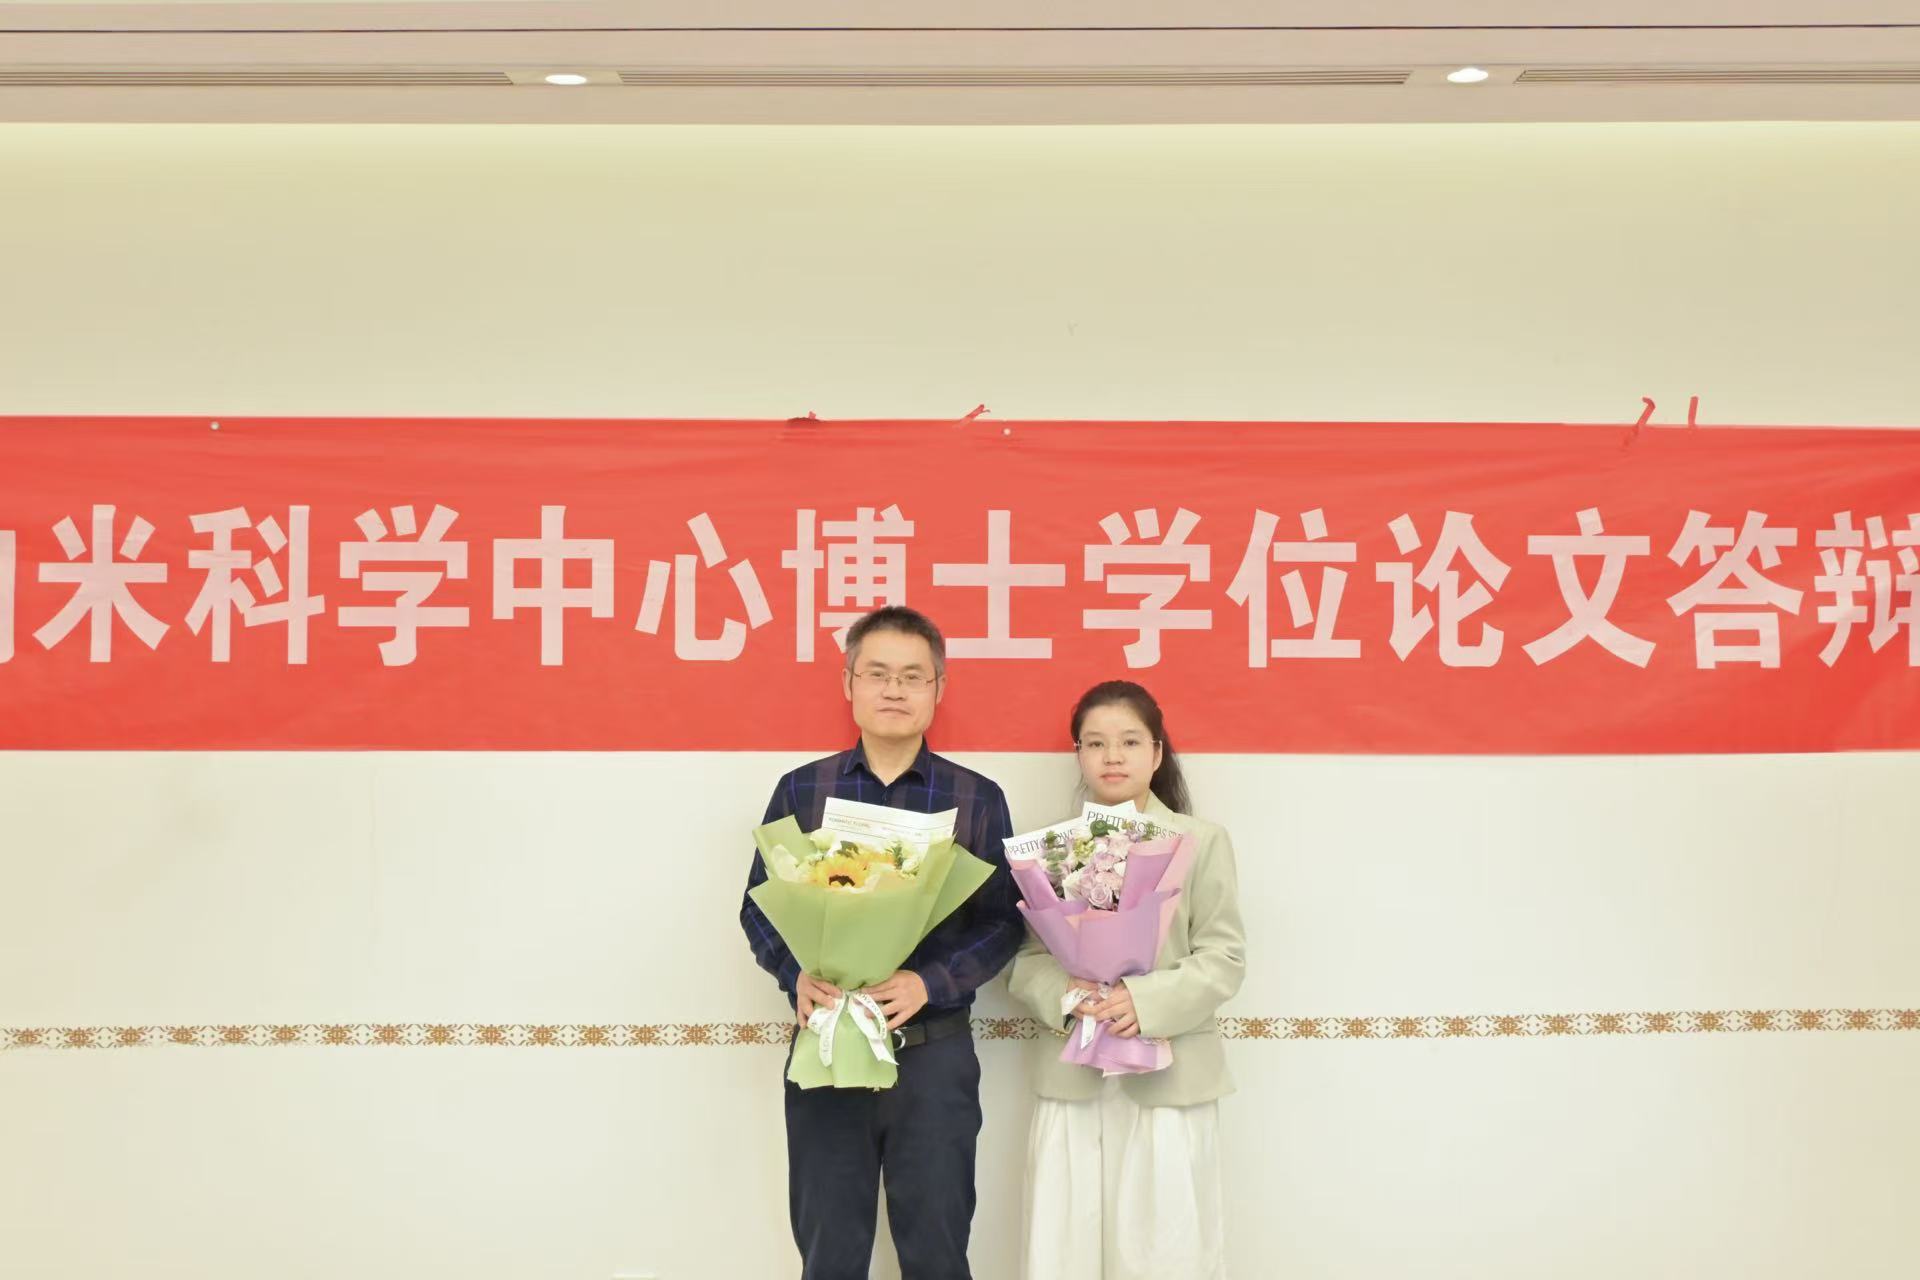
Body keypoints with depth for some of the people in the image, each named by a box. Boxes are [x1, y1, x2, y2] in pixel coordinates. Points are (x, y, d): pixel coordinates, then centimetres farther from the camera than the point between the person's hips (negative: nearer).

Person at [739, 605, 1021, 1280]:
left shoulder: (977, 800, 1)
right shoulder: (801, 789, 4)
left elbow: (1003, 921, 0)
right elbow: (758, 906, 6)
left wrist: (930, 982, -16)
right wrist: (796, 973, -13)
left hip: (934, 1053, -1)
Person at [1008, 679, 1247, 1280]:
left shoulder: (1202, 840, 1)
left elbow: (1225, 958, -3)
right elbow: (1025, 960, 5)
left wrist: (1147, 1001, -18)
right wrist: (1065, 994, -16)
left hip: (1170, 1079, -2)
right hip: (1072, 1079, 2)